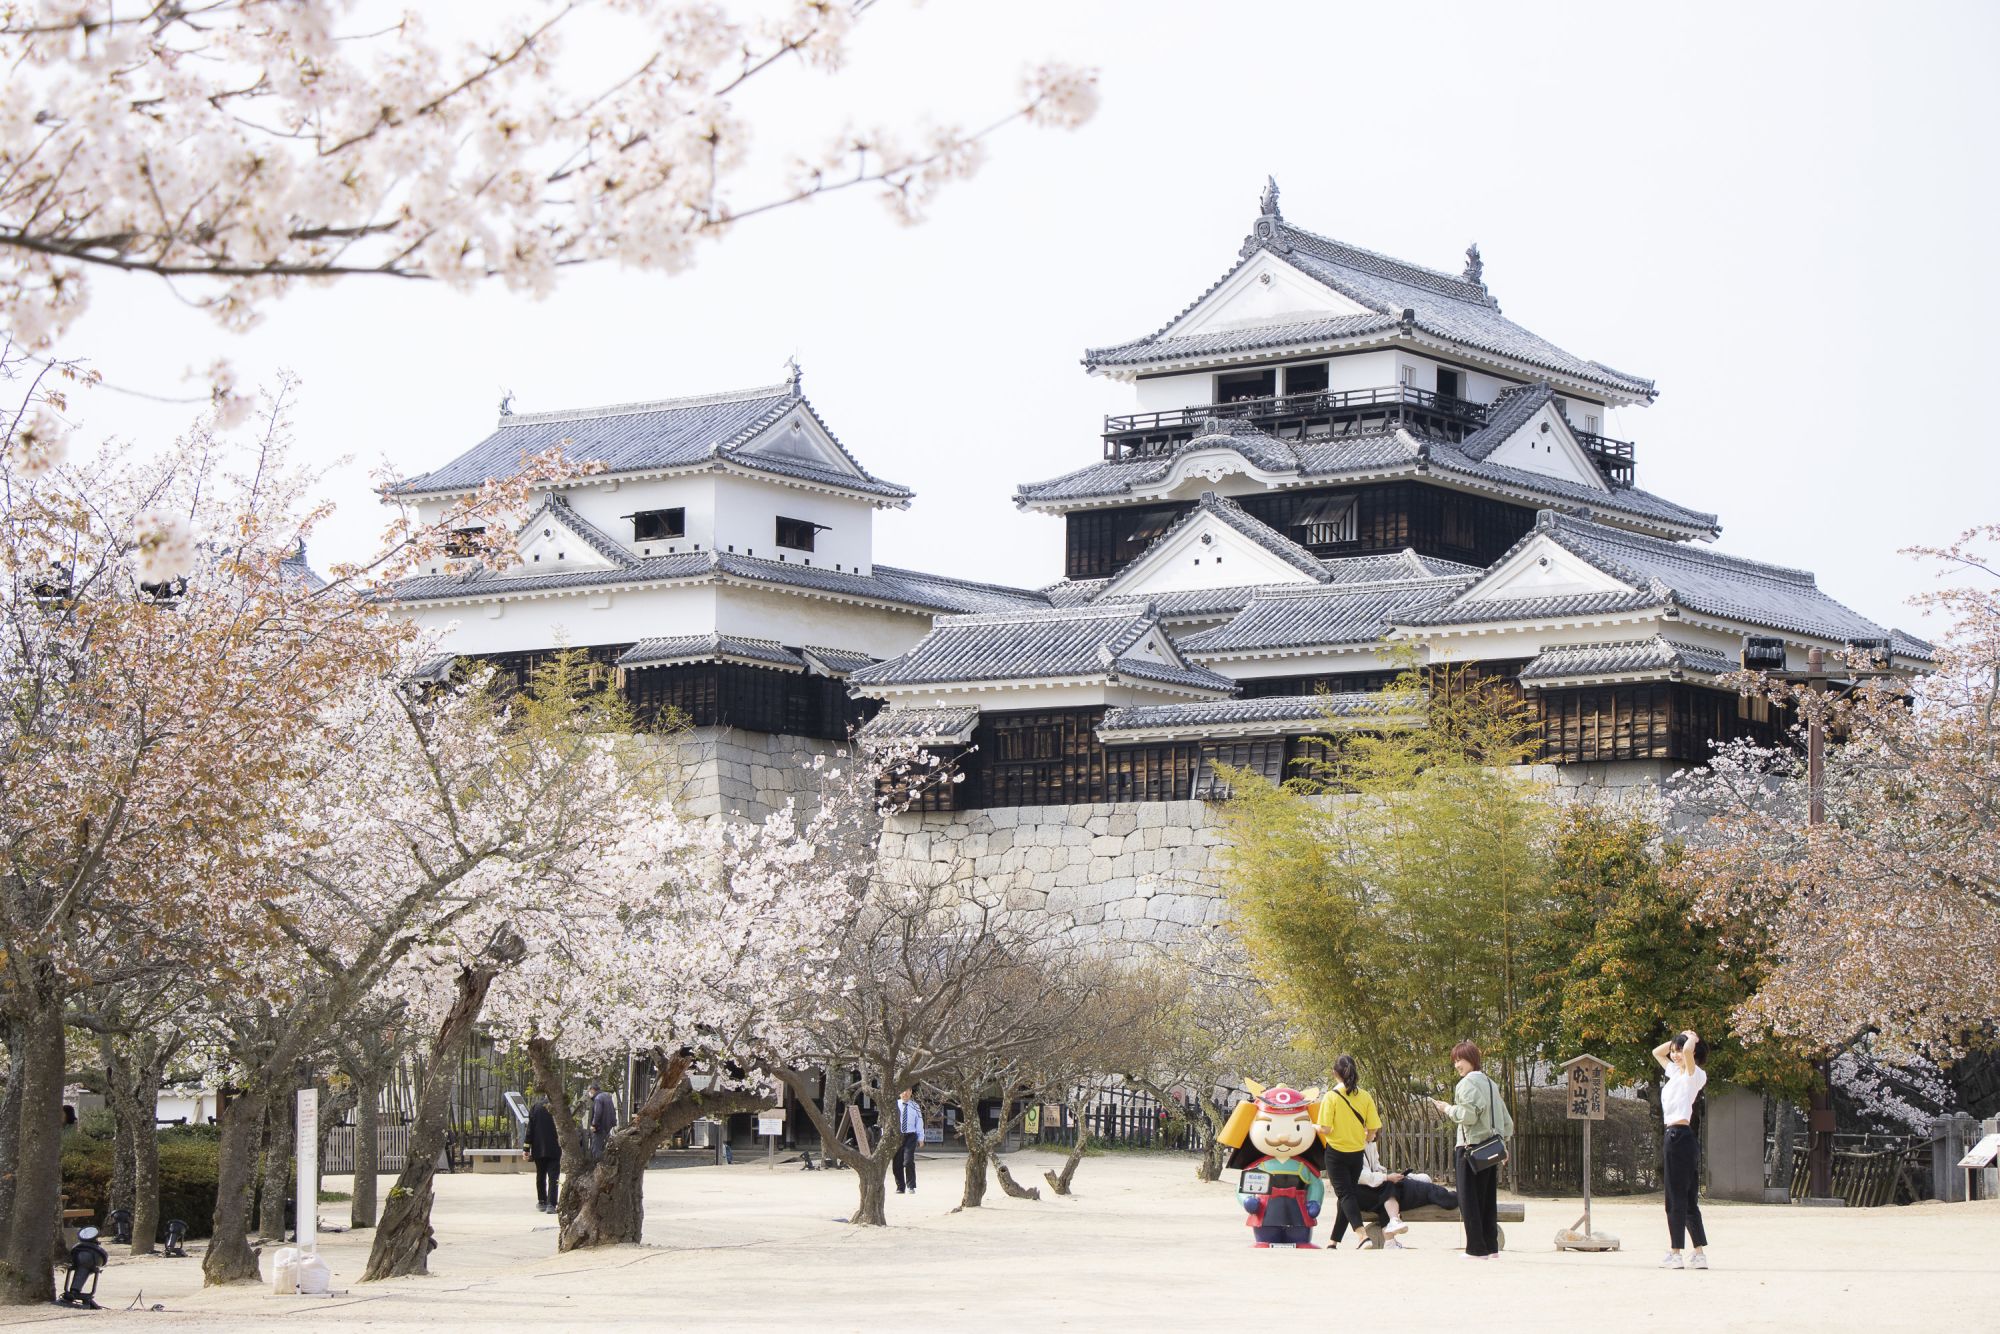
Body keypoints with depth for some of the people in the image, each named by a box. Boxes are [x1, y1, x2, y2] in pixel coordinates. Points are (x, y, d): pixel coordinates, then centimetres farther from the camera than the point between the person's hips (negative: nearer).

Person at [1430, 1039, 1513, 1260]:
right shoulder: (1491, 1083, 16)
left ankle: (1477, 1248, -5)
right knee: (1488, 1200, 11)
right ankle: (1492, 1248, 12)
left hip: (1471, 1147, -8)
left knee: (1469, 1200, -3)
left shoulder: (1468, 1083, -10)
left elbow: (1468, 1115, -18)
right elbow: (1506, 1119, 19)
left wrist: (1448, 1109, -3)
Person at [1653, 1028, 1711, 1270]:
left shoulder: (1694, 1075, -7)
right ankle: (1700, 1254, 11)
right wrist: (1677, 1039, 21)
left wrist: (1692, 1039, -8)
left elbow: (1688, 1051, -28)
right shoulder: (1676, 1072, 18)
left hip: (1681, 1135, -10)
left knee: (1676, 1199, -7)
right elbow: (1657, 1052, 33)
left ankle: (1675, 1254, -5)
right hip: (1675, 1135, 10)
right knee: (1687, 1200, 10)